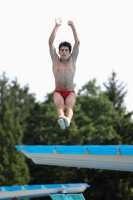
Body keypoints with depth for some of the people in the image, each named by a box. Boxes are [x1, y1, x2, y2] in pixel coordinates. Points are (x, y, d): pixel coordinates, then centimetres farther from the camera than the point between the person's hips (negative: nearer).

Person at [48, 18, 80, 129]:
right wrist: (56, 26, -11)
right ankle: (61, 119, -61)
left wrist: (72, 26, -9)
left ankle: (68, 119, -60)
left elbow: (78, 42, -3)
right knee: (60, 105, -30)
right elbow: (50, 42, -5)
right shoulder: (55, 60, 4)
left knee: (69, 105, -30)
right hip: (58, 92, 0)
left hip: (70, 92, 0)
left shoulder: (72, 60, 5)